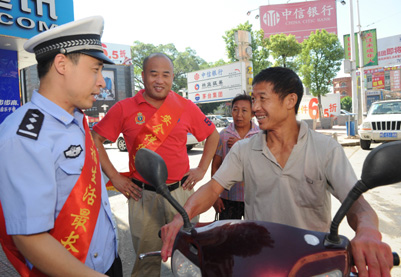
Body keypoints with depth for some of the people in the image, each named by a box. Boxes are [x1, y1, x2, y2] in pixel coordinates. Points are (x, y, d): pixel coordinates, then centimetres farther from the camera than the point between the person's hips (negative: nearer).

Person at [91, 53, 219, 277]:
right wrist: (114, 176, -1)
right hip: (142, 195, -1)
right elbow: (96, 138, 4)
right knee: (147, 258, 14)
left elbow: (213, 135, 12)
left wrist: (202, 169, 5)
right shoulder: (124, 108, -2)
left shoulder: (186, 107, 1)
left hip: (180, 191, 1)